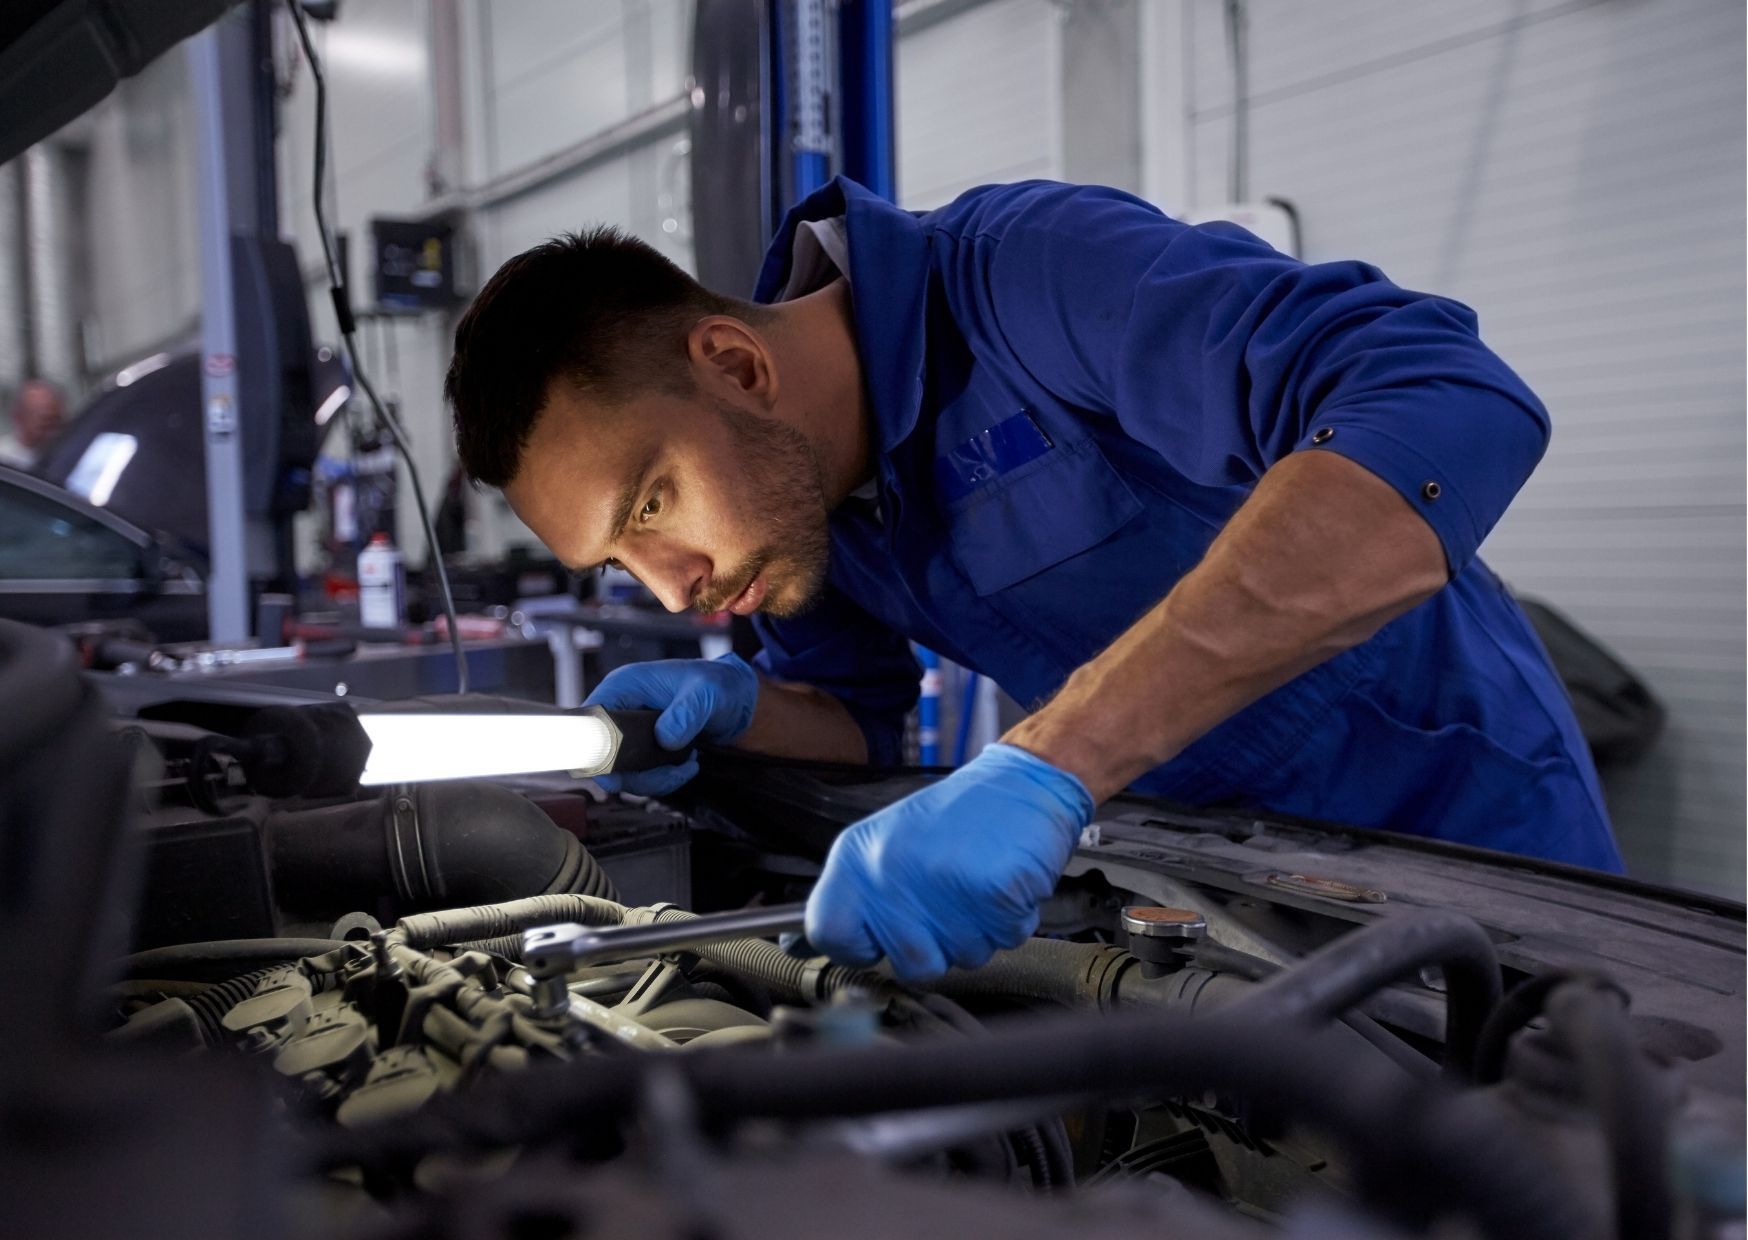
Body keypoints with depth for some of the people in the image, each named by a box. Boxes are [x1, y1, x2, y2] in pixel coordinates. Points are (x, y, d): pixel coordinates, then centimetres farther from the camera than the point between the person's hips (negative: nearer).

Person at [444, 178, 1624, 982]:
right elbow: (859, 716, 8)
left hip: (1454, 832, -6)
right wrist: (732, 707, -16)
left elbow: (1453, 410, -45)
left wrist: (1045, 763, -51)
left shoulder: (1031, 269, -31)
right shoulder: (791, 474, -6)